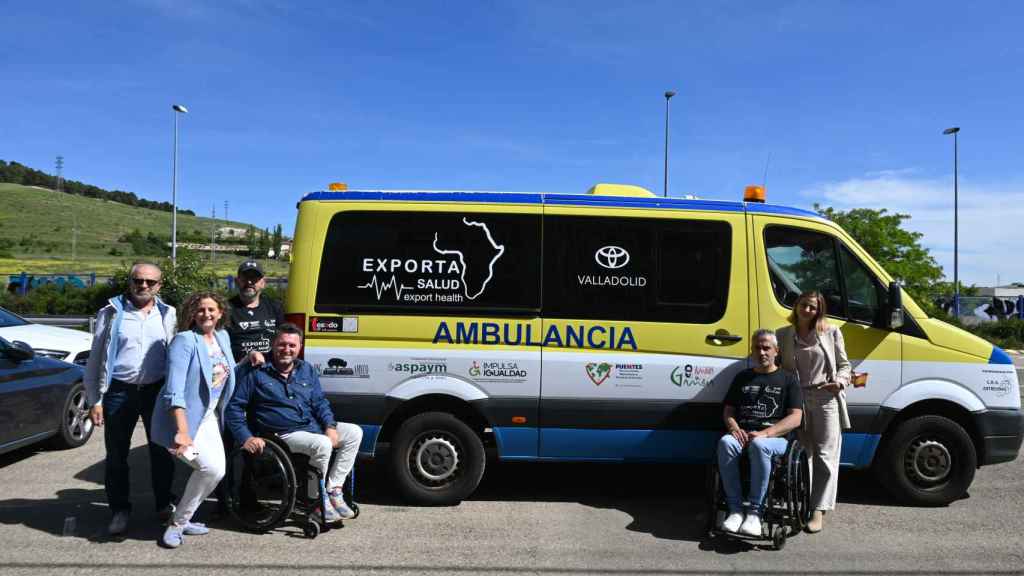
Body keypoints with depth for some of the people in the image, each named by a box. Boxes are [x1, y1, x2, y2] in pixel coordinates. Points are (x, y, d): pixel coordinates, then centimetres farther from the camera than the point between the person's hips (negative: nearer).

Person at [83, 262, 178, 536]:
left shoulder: (168, 315, 5)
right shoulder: (111, 313, 1)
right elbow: (96, 359, 2)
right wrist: (95, 399, -2)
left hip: (157, 390, 1)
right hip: (119, 391, -1)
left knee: (161, 451, 10)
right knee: (116, 454, 7)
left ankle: (164, 503, 28)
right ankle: (120, 510, 24)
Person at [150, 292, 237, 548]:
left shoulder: (222, 337, 7)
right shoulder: (185, 340, -16)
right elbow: (174, 389, -26)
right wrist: (182, 431, -33)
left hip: (209, 417, 8)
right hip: (184, 418, -8)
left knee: (217, 470, 6)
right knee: (212, 468, -18)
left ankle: (181, 520, 27)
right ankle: (178, 524, 1)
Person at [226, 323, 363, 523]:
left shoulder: (306, 370, 15)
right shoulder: (256, 371, -1)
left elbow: (320, 402, 15)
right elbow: (234, 407, -1)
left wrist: (330, 426, -4)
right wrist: (246, 438, -13)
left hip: (314, 427, 7)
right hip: (284, 435, -6)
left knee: (354, 432, -9)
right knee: (322, 444, -32)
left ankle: (334, 491, -7)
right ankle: (320, 501, -14)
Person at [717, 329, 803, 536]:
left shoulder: (787, 379, 12)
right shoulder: (742, 377, 24)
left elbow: (795, 418, 1)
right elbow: (728, 410, 22)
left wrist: (765, 433, -15)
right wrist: (734, 428, -3)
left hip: (776, 437, -3)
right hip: (742, 434, 3)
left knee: (759, 445, -39)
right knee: (725, 443, -32)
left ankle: (755, 511, -31)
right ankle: (735, 509, -28)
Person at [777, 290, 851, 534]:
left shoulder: (831, 333, 4)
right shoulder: (784, 335, 8)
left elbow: (844, 365, 9)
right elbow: (779, 367, 11)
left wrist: (840, 381, -11)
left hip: (826, 399, -2)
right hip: (797, 399, 2)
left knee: (825, 456, -2)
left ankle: (819, 511, 1)